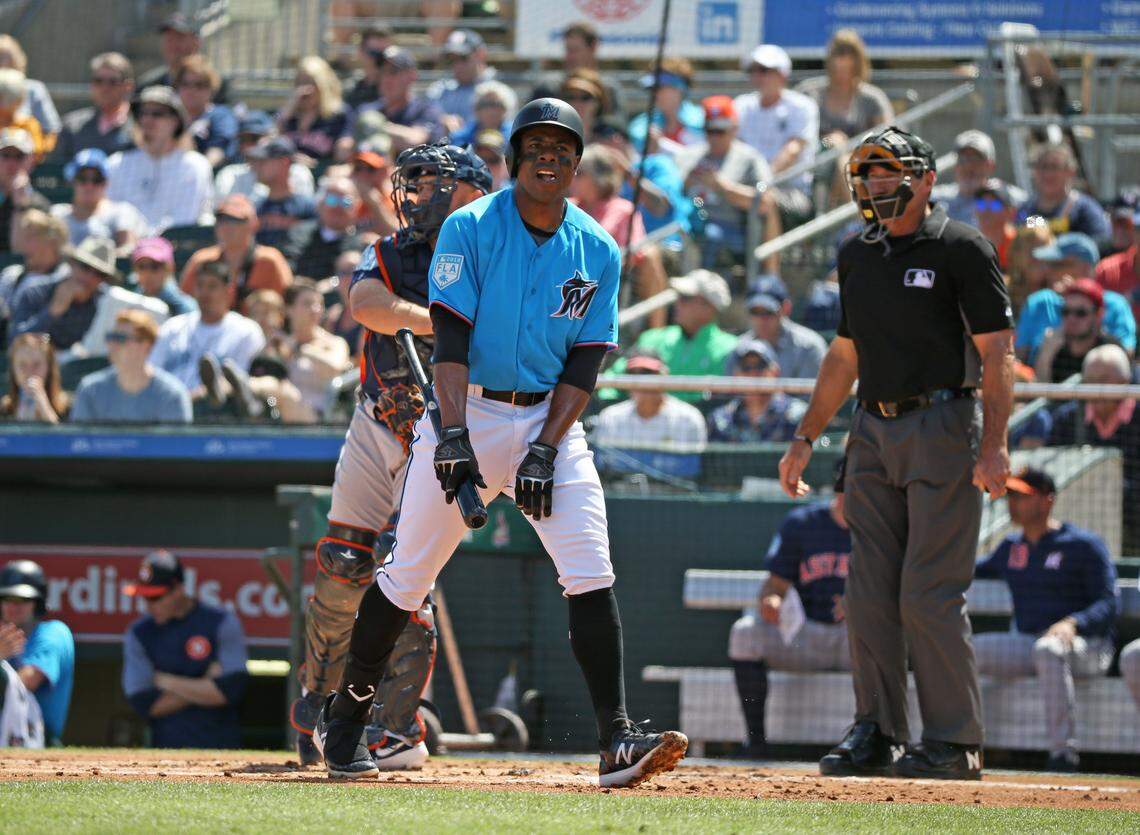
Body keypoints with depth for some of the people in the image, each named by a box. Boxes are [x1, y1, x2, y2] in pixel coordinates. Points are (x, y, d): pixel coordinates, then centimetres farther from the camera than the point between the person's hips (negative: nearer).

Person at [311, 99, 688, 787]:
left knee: (592, 576, -13)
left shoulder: (599, 253, 4)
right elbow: (451, 338, -12)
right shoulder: (471, 229, -5)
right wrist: (454, 437, -24)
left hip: (550, 419, 2)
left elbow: (585, 362, 1)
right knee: (408, 576, 1)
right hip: (468, 412, -2)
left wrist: (545, 450, -11)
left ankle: (617, 741, -17)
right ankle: (346, 717, 19)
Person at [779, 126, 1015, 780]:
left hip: (943, 427, -7)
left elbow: (997, 353, -9)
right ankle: (878, 735, 10)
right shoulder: (857, 256, 15)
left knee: (930, 592, -10)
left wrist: (994, 445, -19)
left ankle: (955, 743, -5)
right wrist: (806, 437, 19)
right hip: (874, 432, 7)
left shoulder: (961, 248, -5)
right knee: (869, 592, 4)